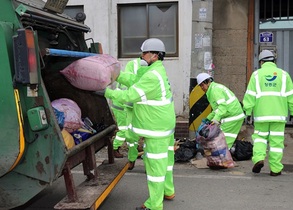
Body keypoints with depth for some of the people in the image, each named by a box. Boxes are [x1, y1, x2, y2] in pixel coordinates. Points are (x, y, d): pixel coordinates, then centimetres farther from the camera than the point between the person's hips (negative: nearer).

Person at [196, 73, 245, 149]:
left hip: (232, 116, -10)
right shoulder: (215, 88, 20)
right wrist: (209, 118, 16)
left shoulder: (215, 89, -12)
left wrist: (216, 118, -33)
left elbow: (223, 105, -25)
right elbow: (217, 109, 22)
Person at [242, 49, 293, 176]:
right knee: (276, 140, 4)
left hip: (261, 113, 0)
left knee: (260, 136, 14)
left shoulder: (256, 74, 5)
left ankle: (259, 158, -7)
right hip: (279, 113, 0)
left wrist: (248, 111, 1)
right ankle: (275, 169, 6)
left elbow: (250, 95, -1)